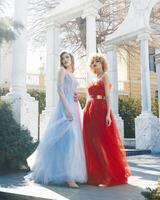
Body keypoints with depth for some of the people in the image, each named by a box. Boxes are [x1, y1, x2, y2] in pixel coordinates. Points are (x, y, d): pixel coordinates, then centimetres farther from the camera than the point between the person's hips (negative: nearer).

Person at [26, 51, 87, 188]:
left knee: (75, 138, 6)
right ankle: (68, 176, -22)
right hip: (66, 106, -9)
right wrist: (67, 107, -21)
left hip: (74, 107, 9)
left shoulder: (72, 75, 25)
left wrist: (77, 97, 2)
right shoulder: (62, 70, 2)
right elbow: (60, 89, -10)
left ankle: (72, 172, 12)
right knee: (68, 137, -19)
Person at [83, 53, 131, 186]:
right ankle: (95, 175, 12)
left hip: (101, 111, -7)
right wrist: (86, 113, 11)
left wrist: (108, 114, -18)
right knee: (91, 143, 4)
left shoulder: (105, 77, 2)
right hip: (90, 112, 7)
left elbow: (107, 96, -8)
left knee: (104, 142, -8)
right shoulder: (94, 80, 22)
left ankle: (112, 175, 1)